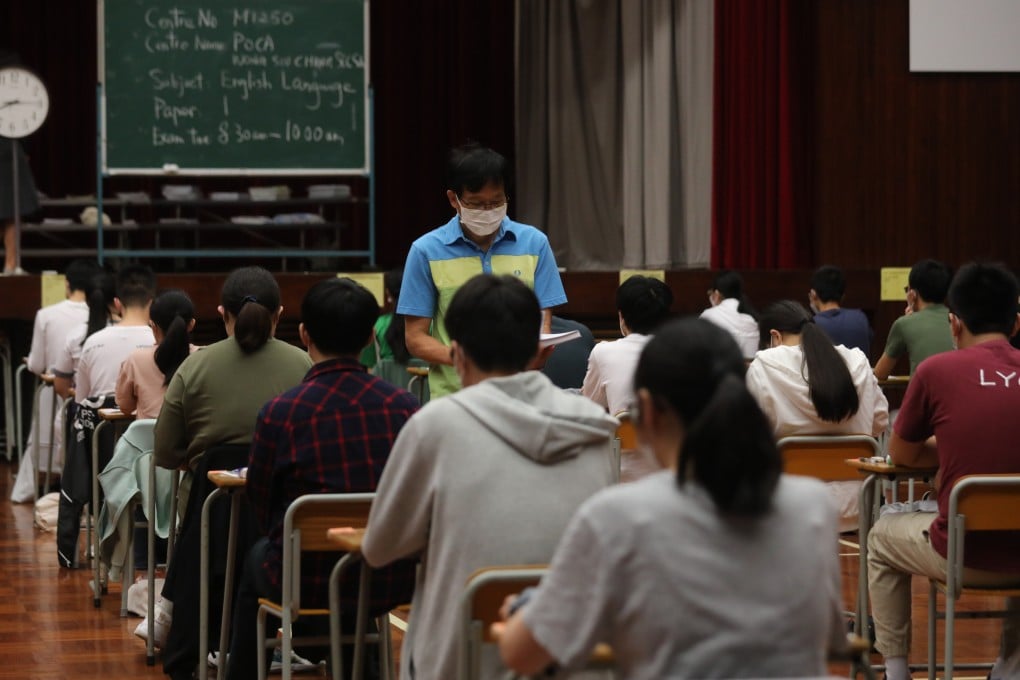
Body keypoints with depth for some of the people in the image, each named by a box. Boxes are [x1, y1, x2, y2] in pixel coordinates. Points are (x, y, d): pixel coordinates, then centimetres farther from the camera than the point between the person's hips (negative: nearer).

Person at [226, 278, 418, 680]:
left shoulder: (280, 412, -14)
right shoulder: (404, 406, -7)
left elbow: (263, 512, -1)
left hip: (310, 585, -2)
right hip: (393, 584, 2)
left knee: (256, 559, 32)